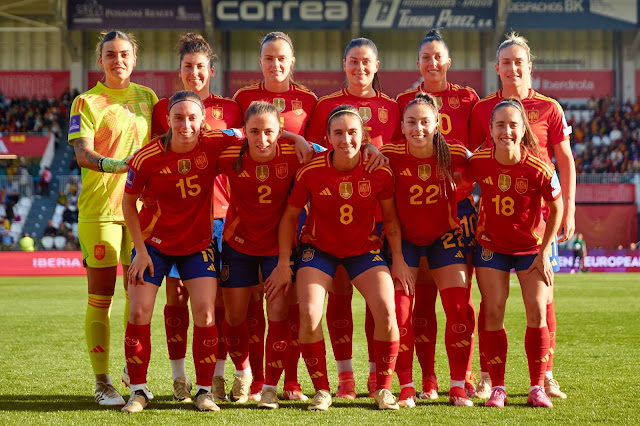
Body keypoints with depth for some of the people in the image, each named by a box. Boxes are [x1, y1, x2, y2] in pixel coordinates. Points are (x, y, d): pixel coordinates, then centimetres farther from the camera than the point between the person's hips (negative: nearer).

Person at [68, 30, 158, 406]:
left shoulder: (148, 98, 12)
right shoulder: (87, 102, -1)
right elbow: (83, 154, -12)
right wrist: (115, 165, -30)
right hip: (99, 208, -4)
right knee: (100, 299, -2)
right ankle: (103, 383, 3)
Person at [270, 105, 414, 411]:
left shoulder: (379, 171, -15)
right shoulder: (311, 171, -18)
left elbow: (390, 217, 0)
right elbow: (290, 216, -4)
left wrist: (398, 259, -3)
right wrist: (283, 264, -5)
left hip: (365, 248, 1)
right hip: (318, 248, 0)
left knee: (386, 311, -18)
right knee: (309, 313, -20)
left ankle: (384, 389, 1)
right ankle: (321, 391, 0)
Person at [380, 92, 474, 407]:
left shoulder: (454, 154, -18)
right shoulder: (390, 155, -20)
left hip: (445, 236, 1)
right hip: (403, 237, -1)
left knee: (460, 310, -6)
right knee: (399, 311, -9)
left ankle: (458, 387, 6)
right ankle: (406, 388, 3)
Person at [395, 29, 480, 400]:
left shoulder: (467, 98, 8)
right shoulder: (405, 101, 10)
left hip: (459, 203, 0)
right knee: (424, 294, -1)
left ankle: (464, 374, 8)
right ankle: (428, 378, 5)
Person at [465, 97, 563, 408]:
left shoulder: (538, 168, -23)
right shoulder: (479, 162, -18)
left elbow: (556, 209, -9)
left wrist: (544, 253, -8)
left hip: (531, 247, -1)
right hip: (491, 245, 1)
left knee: (537, 312, -7)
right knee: (493, 311, -4)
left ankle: (537, 388, 4)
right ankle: (497, 388, 4)